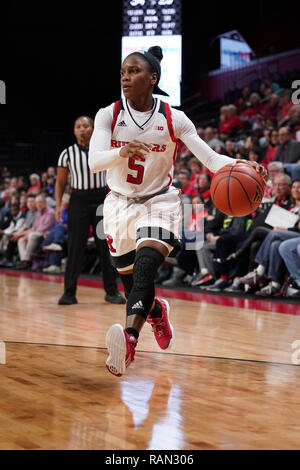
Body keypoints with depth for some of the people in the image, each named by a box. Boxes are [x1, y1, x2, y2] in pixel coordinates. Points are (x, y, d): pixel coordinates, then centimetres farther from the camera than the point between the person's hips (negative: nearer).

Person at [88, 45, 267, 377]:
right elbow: (94, 161, -19)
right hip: (119, 204, 3)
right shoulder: (108, 115, -7)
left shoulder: (173, 119, -8)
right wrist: (122, 152, -41)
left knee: (145, 269, -28)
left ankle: (129, 339, -47)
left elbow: (209, 157, -10)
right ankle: (157, 312, 47)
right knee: (130, 282, 12)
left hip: (158, 203, -3)